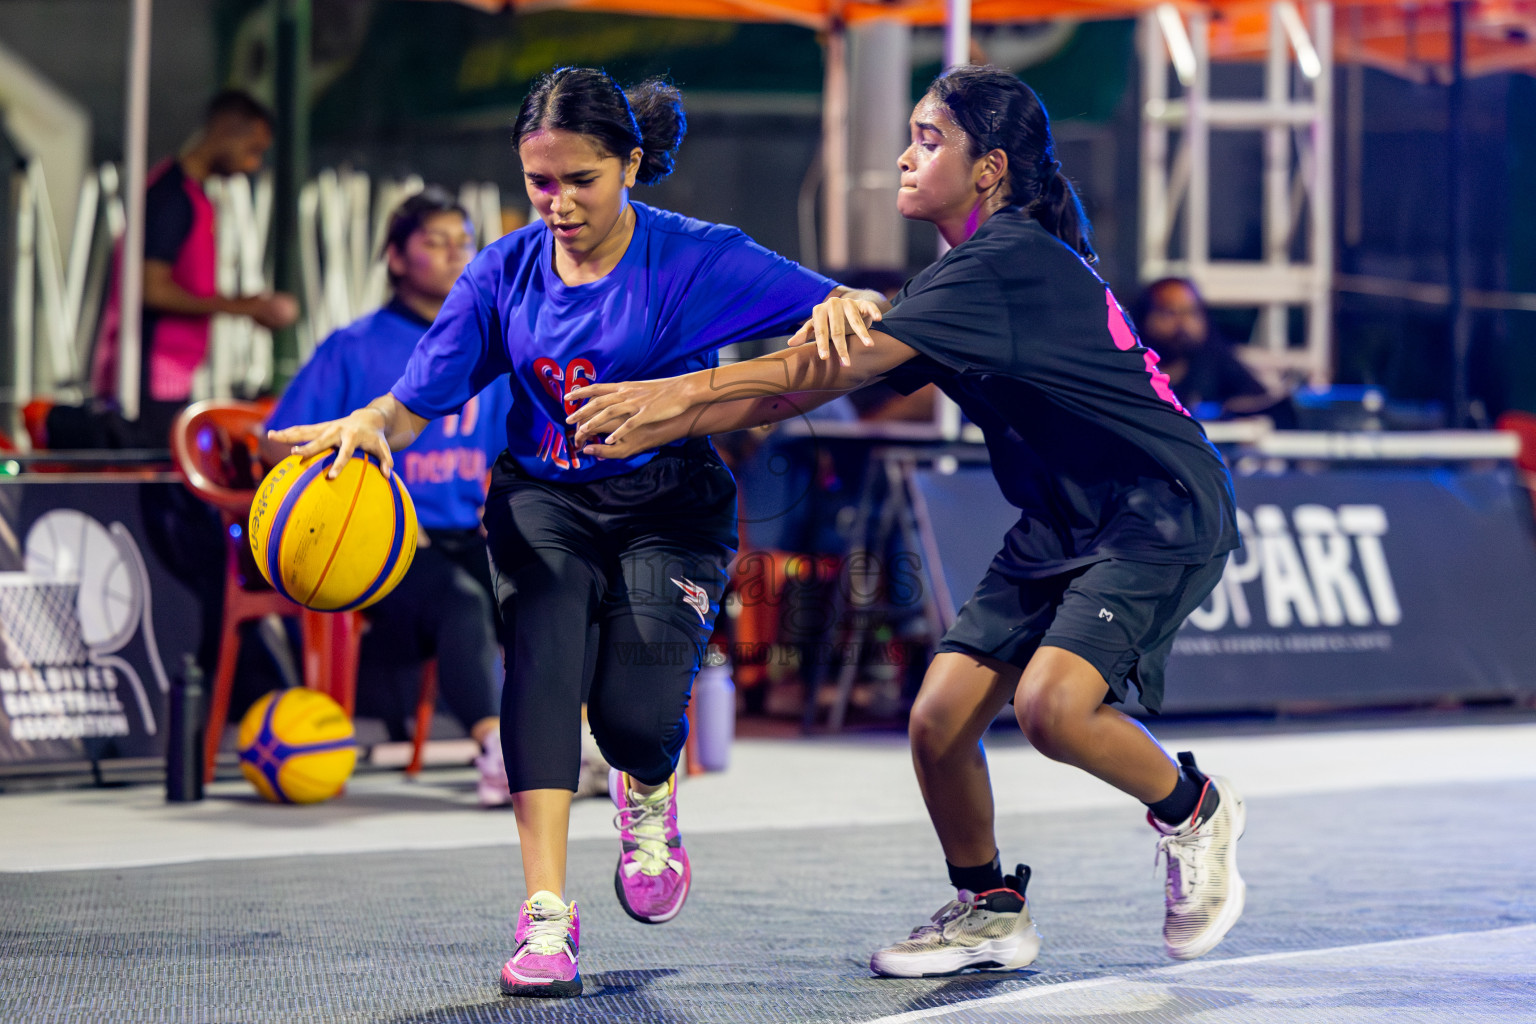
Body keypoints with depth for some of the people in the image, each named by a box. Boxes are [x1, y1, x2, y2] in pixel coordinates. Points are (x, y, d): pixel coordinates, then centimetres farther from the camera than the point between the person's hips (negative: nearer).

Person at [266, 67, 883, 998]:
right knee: (545, 649, -26)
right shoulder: (505, 271, 0)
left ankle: (649, 792, 25)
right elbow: (420, 397, -2)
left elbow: (845, 309, -11)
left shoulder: (695, 258, -9)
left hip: (667, 506, -2)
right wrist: (367, 424, -25)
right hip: (544, 496, 2)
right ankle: (546, 914, -28)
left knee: (637, 711, -18)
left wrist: (843, 313, -36)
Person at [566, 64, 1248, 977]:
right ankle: (989, 912, 19)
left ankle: (1195, 811, 1)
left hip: (1163, 513, -9)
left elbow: (846, 362, -28)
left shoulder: (1010, 261, -20)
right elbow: (823, 380, 7)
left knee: (1050, 703, -28)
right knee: (938, 721, -2)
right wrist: (655, 428, -1)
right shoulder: (961, 279, 10)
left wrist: (681, 391, -29)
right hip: (1060, 525, 9)